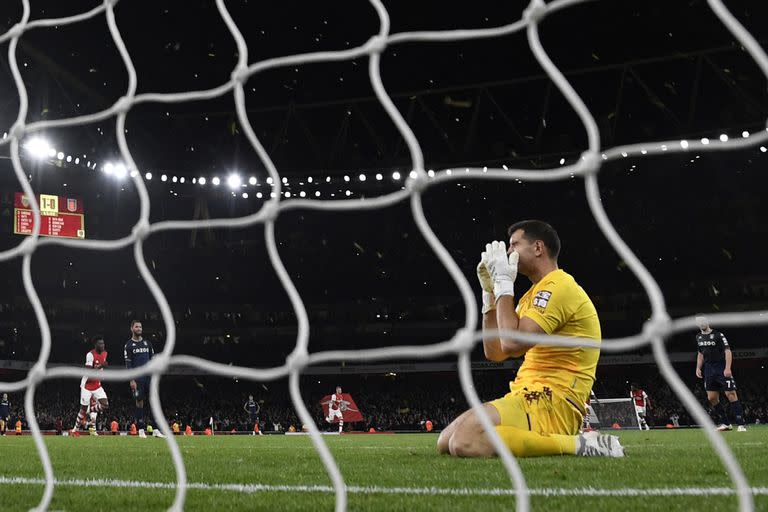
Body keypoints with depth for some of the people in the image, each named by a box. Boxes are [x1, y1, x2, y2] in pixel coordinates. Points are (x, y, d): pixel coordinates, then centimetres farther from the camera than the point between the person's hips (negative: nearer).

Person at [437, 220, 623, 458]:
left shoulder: (559, 286, -11)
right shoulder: (533, 295, 22)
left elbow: (512, 343, -22)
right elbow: (494, 352, 19)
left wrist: (503, 283, -10)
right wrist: (490, 291, 14)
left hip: (553, 403, -11)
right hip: (530, 398, 11)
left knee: (464, 441, -30)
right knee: (445, 441, 5)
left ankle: (575, 443, -18)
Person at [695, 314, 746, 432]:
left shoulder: (718, 335, -8)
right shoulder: (699, 337, 12)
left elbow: (727, 351, -13)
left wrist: (727, 368, -22)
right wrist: (698, 368, 13)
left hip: (722, 368, -6)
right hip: (709, 369, 6)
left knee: (731, 394, -11)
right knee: (712, 398, 2)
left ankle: (741, 424, -8)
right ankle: (725, 424, 12)